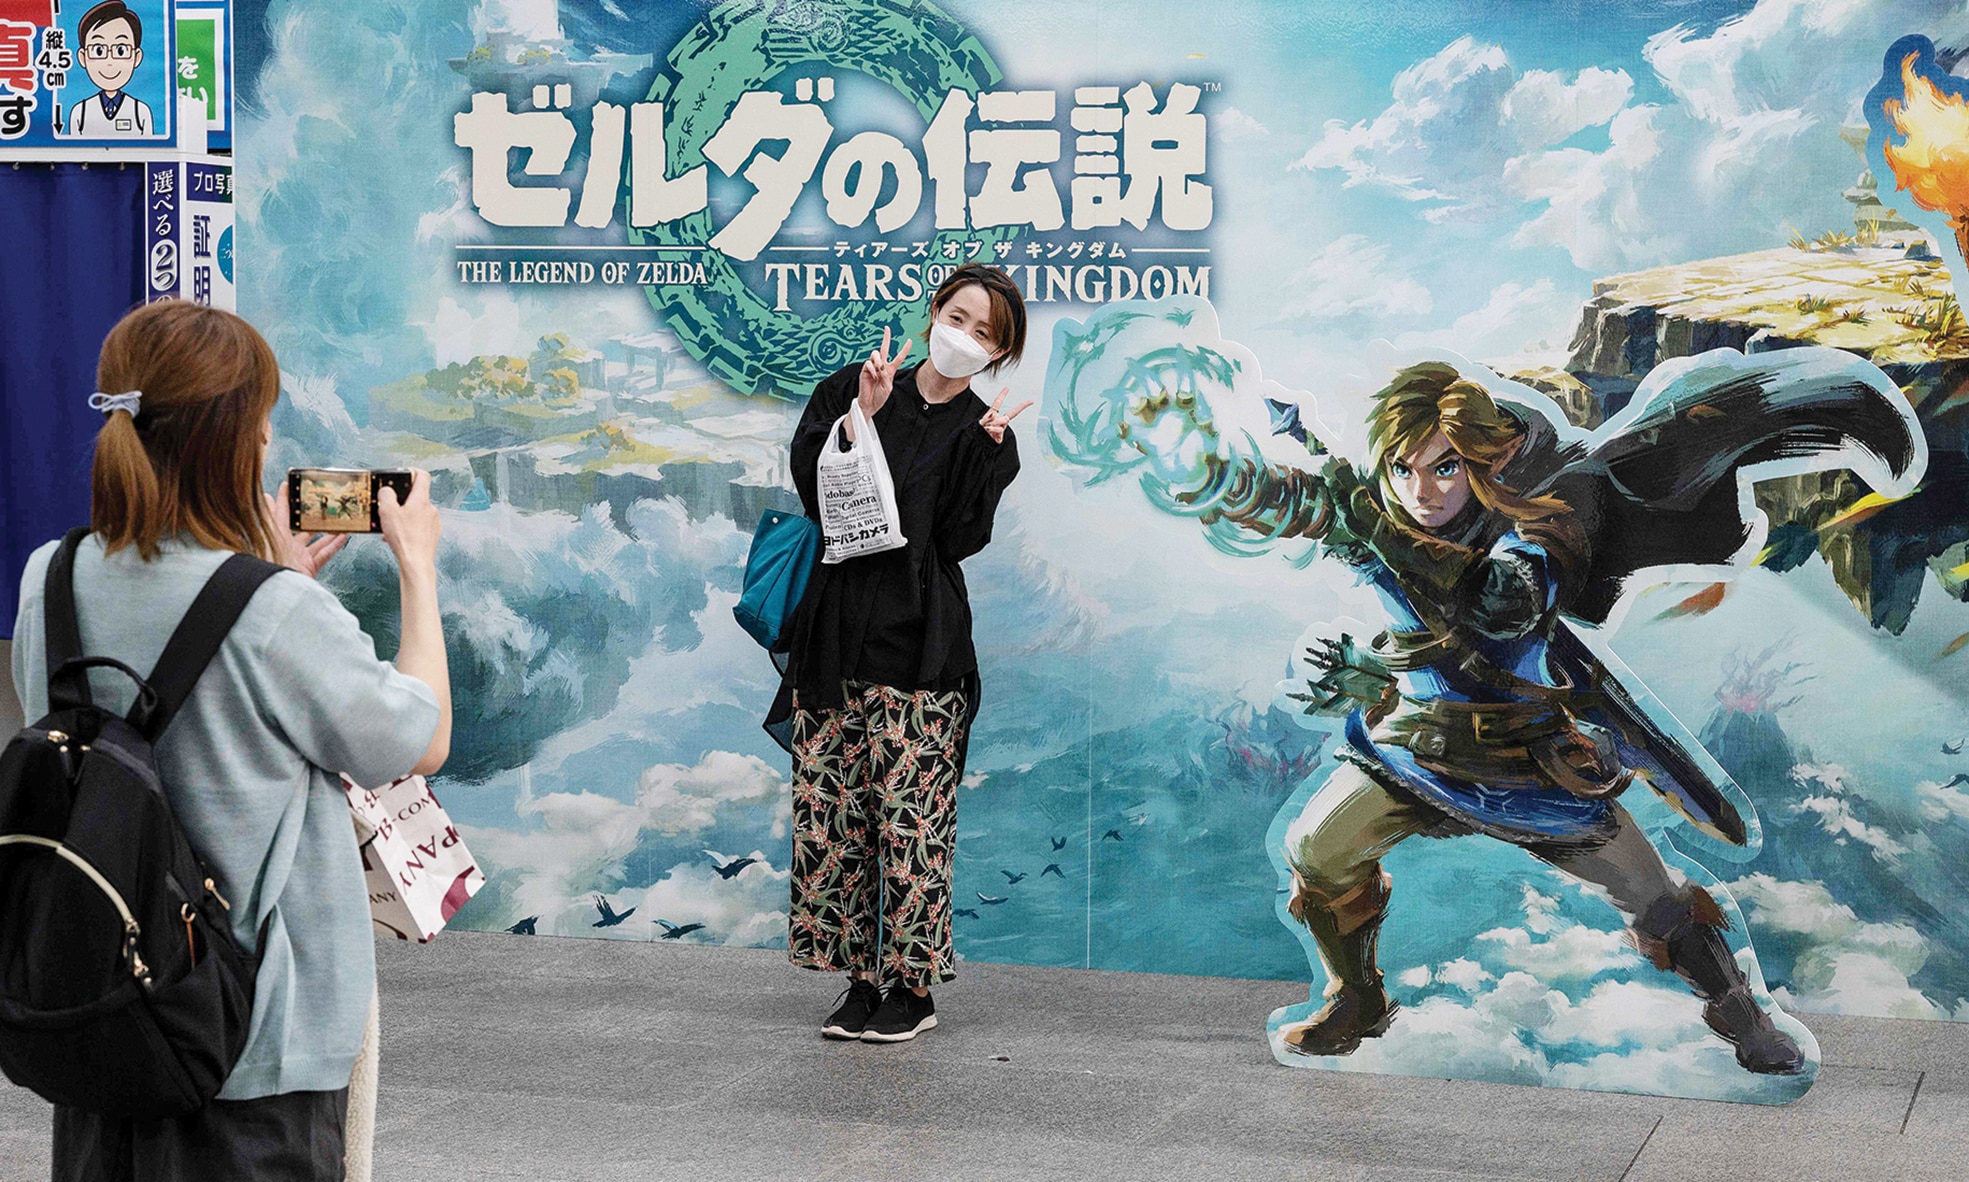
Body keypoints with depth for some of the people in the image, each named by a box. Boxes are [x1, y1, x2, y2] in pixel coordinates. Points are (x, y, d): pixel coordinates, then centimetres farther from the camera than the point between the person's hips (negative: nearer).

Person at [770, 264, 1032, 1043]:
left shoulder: (984, 433, 8)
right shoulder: (847, 392, 11)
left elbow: (959, 539, -4)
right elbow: (816, 494, -3)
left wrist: (987, 450, -10)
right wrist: (866, 413, -10)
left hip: (919, 645, -2)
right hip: (836, 632, 3)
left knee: (909, 815, -6)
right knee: (830, 811, 2)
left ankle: (913, 988, 5)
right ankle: (860, 980, 12)